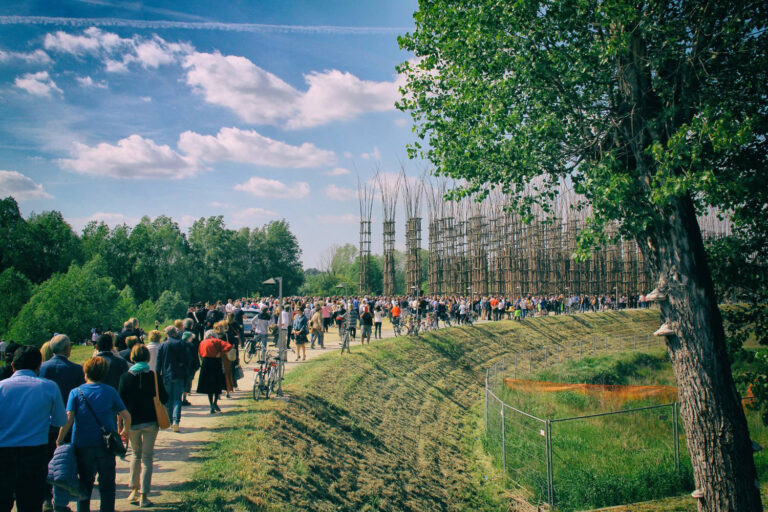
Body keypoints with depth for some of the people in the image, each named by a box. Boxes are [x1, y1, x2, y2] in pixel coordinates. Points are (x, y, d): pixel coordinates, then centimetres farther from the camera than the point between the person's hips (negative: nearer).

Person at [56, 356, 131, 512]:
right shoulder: (110, 391, 1)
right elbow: (126, 415, -1)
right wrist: (125, 431, 17)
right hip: (106, 445, 0)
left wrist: (60, 440, 0)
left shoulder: (76, 392, -2)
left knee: (85, 484, 14)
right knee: (107, 484, 9)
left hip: (83, 445, 0)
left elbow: (68, 419, -11)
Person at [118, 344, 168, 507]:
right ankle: (144, 496, 3)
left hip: (133, 422, 1)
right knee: (147, 457, 5)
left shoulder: (125, 377, -5)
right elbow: (164, 398, -3)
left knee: (136, 455, 21)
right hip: (150, 422, -1)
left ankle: (134, 491, 22)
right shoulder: (154, 376, -7)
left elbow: (121, 402, -3)